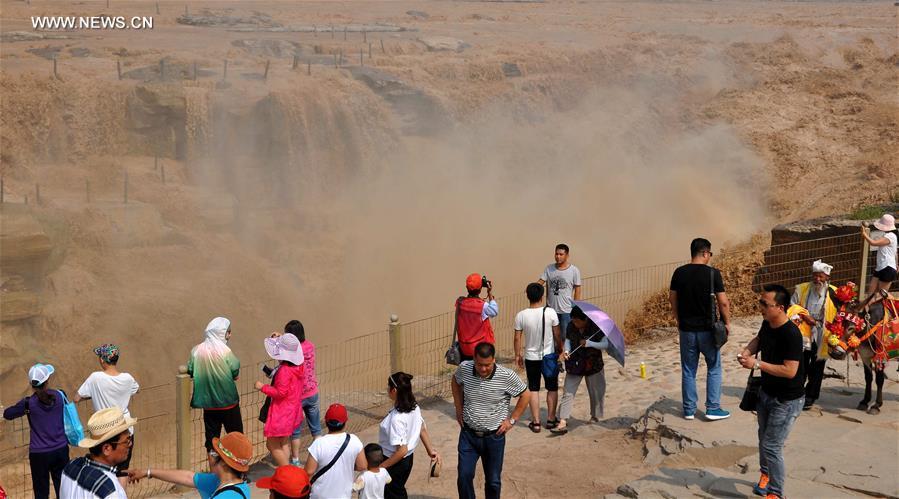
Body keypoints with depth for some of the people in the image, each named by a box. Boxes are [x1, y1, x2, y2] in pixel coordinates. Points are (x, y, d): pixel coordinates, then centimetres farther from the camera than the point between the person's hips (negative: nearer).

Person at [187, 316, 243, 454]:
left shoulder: (197, 350, -5)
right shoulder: (224, 351, -17)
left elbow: (190, 371, 0)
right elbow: (235, 371, -13)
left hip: (208, 402, 4)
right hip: (228, 402, -4)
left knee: (211, 437, 13)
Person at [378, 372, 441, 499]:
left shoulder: (397, 418, -32)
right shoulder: (414, 407, -7)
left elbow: (402, 450, -31)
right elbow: (423, 429, 7)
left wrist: (381, 466, -23)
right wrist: (431, 450, 19)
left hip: (395, 461, -8)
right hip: (408, 459, 8)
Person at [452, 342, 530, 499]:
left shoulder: (507, 376, -20)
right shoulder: (464, 368, -13)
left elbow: (525, 396, -5)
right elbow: (456, 382, 12)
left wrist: (512, 420, -7)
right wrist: (459, 409, 8)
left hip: (494, 437, -1)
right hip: (468, 434, 2)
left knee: (493, 481, 12)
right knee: (464, 477, 1)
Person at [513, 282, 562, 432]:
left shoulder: (521, 316, -13)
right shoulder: (550, 312, -16)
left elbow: (517, 338, -5)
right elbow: (557, 335, -6)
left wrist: (517, 355, 9)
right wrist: (560, 348, 12)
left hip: (531, 358, 1)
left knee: (533, 389, 11)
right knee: (552, 388, 16)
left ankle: (536, 422, 12)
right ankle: (551, 419, 22)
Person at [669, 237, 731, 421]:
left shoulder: (679, 273, -1)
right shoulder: (712, 273, -12)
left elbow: (672, 299, 5)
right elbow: (723, 302, -12)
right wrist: (727, 323, 2)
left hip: (686, 329, 3)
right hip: (707, 329, -3)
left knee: (688, 370, 12)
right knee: (714, 368, 12)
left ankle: (689, 410, 17)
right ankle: (713, 409, 11)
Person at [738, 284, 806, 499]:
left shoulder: (791, 334, -29)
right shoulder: (767, 324, -5)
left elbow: (790, 371, -32)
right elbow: (758, 339, 17)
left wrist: (757, 364, -30)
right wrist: (748, 351, -4)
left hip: (787, 400, -8)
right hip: (766, 392, 8)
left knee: (772, 446, -7)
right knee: (764, 438, 23)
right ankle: (766, 475, 46)